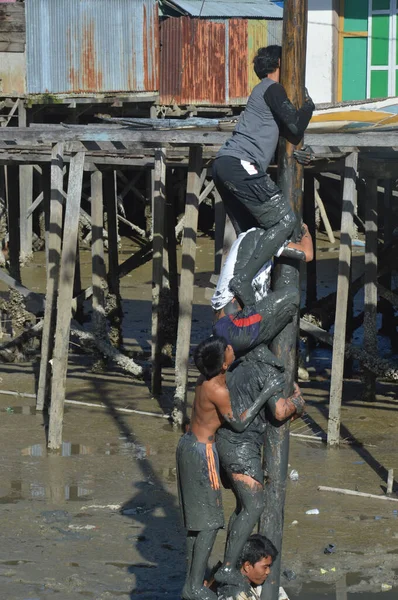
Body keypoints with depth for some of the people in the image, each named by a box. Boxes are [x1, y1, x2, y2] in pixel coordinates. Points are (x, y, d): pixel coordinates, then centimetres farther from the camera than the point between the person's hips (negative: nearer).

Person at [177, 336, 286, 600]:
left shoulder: (207, 375, 0)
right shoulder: (218, 391, -26)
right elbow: (239, 425, -14)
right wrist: (265, 393, -15)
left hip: (189, 445, 9)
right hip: (202, 453, -9)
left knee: (196, 517, 16)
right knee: (210, 522, -2)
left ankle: (194, 578, 23)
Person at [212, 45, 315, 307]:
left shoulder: (262, 91, 30)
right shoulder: (272, 89, 0)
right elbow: (295, 128, -4)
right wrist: (308, 104, 11)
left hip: (223, 166, 10)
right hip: (241, 164, -10)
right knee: (285, 221, -8)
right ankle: (244, 278, -20)